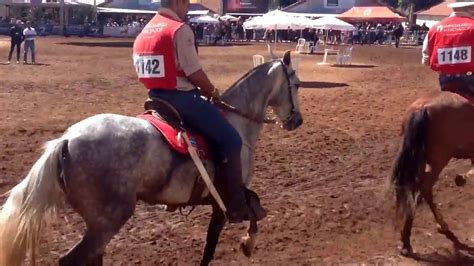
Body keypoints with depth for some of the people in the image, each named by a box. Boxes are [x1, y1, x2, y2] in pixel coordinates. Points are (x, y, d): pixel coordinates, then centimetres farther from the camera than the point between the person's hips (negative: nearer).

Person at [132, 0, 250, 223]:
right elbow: (194, 72, -17)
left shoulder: (145, 32, 13)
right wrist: (212, 91, 1)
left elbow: (145, 70, 16)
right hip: (181, 97, -9)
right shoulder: (180, 30, -14)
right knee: (230, 140, -2)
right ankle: (237, 207, -4)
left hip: (156, 97, 9)